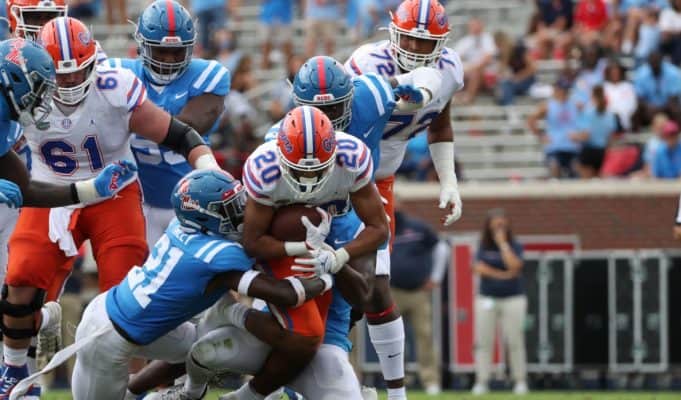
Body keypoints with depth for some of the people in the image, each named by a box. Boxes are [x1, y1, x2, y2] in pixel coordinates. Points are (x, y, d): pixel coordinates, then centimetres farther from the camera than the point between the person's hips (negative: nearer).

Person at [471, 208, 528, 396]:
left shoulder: (514, 246, 3)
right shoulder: (483, 247, 8)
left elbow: (514, 265, -15)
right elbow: (479, 268, -6)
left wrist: (502, 243, -10)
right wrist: (503, 275, -12)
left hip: (513, 299, -2)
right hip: (487, 299, 2)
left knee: (515, 341, -5)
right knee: (483, 342, -2)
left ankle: (520, 381, 1)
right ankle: (481, 381, 0)